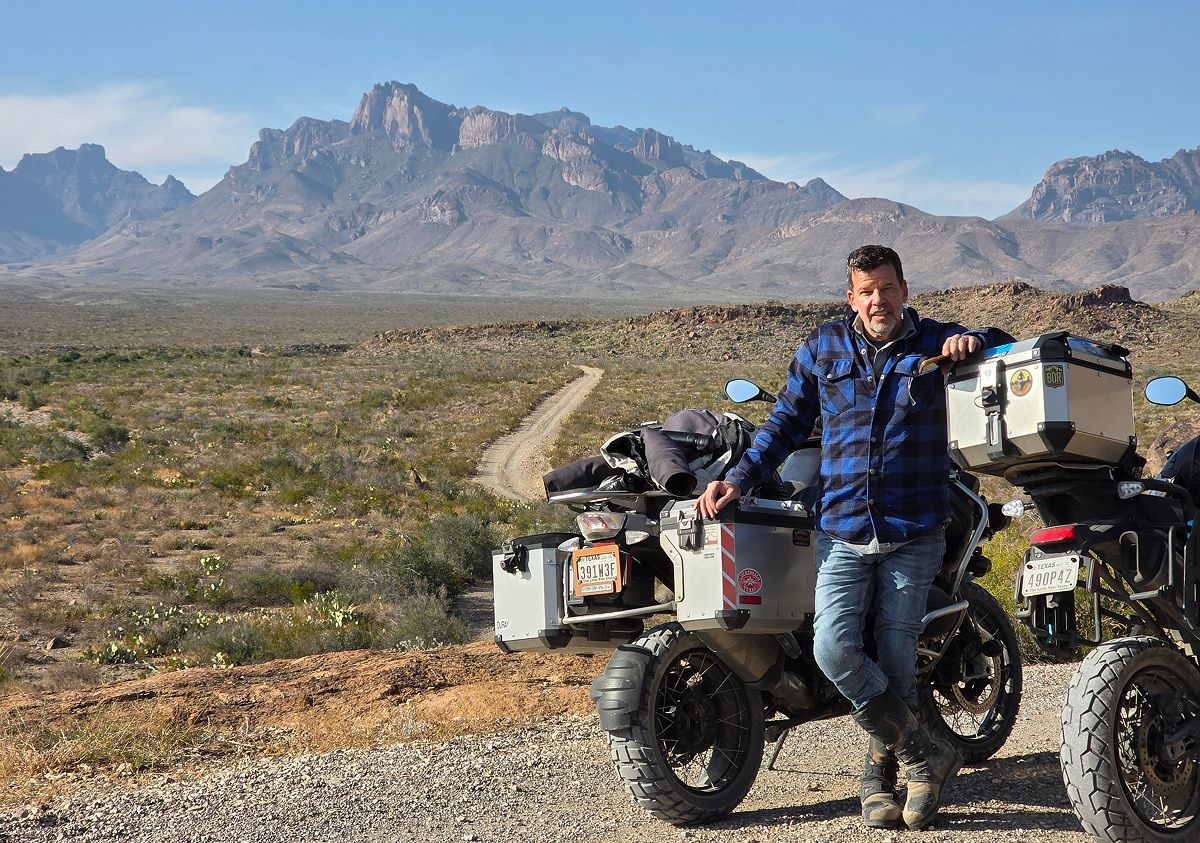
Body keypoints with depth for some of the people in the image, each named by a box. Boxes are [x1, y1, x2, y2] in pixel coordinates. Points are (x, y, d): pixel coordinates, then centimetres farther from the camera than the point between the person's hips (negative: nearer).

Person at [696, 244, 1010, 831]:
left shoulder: (935, 343, 7)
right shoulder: (822, 349, 10)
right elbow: (787, 421, 16)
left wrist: (973, 341, -14)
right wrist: (739, 479, 6)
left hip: (915, 532, -1)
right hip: (841, 530, 1)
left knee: (896, 655, 1)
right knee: (833, 649, -14)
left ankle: (882, 769, 20)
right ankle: (925, 754, 0)